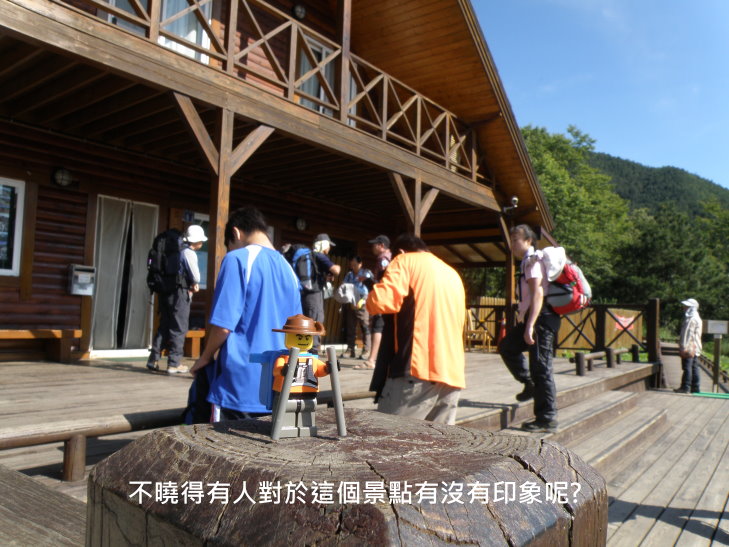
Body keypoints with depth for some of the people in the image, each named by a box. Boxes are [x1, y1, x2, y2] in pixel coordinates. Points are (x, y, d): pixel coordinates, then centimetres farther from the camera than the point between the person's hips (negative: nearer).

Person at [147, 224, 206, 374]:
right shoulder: (189, 253, -10)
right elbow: (195, 275, -19)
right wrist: (195, 284, 3)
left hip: (166, 291, 8)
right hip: (180, 293, -8)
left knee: (163, 327, 14)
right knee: (179, 329, 0)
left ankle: (154, 360, 16)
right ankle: (174, 364, 3)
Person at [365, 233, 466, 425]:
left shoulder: (406, 261, 6)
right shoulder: (453, 275, 27)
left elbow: (381, 301, -11)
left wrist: (372, 299, 12)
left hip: (419, 367, -7)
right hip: (452, 372, 7)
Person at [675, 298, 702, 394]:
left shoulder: (691, 319, -15)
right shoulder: (697, 318, 18)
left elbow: (688, 334, -19)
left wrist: (684, 348, -20)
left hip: (689, 348, -10)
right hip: (695, 349, 10)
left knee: (687, 368, -7)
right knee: (694, 368, 12)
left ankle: (685, 387, -5)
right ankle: (695, 388, 16)